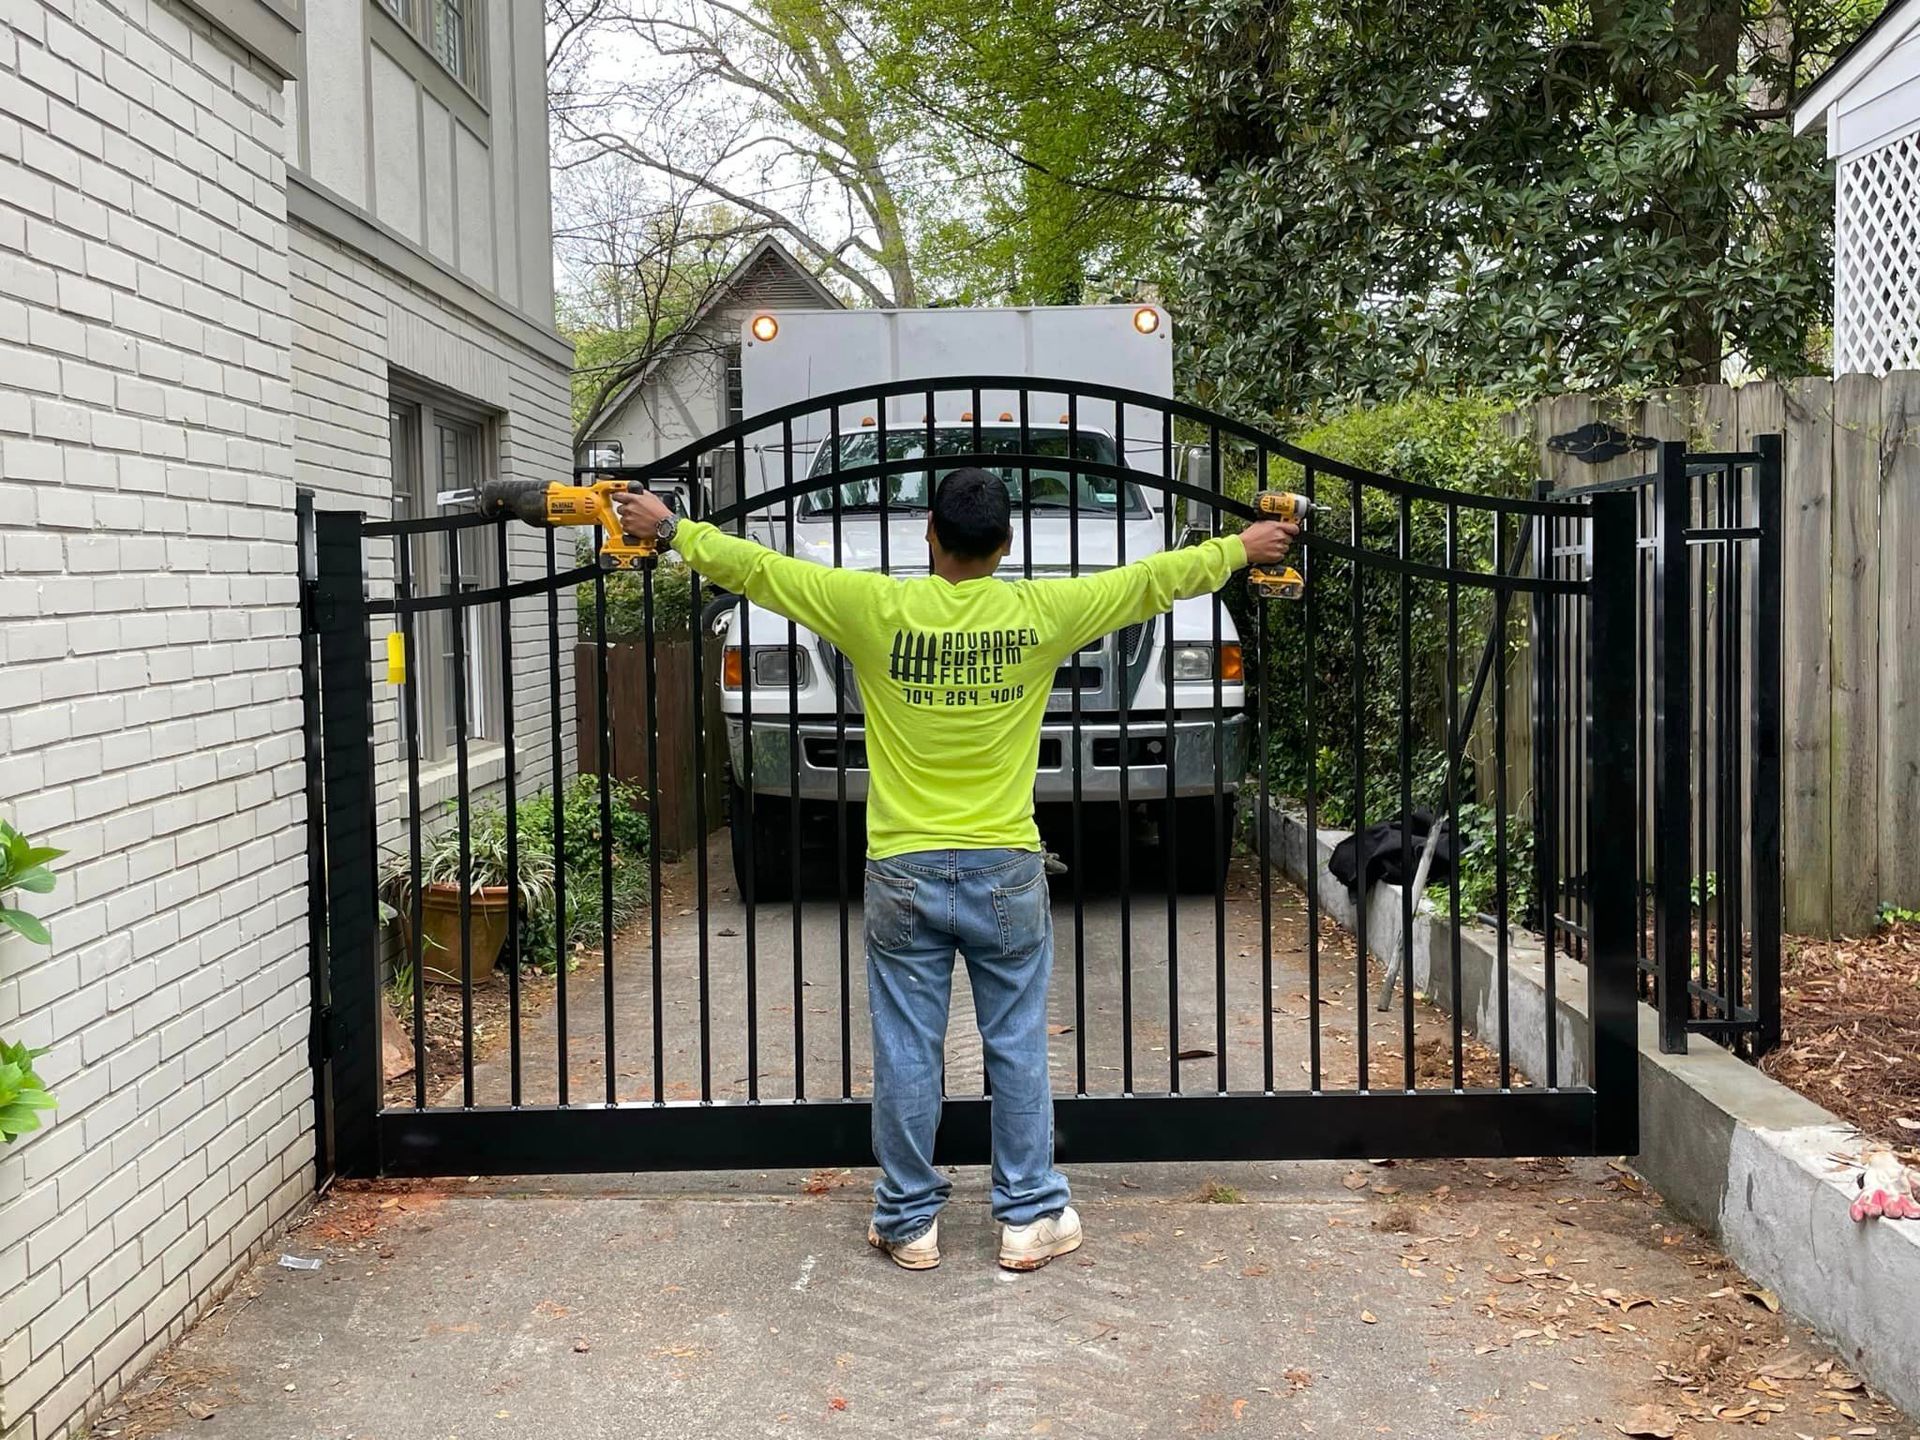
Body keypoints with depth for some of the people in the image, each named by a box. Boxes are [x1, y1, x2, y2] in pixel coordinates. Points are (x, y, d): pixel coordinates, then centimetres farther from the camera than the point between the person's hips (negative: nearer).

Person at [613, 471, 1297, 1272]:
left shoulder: (876, 609, -6)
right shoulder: (1041, 612, -4)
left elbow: (755, 568, 4)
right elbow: (1155, 579, 9)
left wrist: (669, 530, 18)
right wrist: (1242, 548, 24)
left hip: (904, 874, 0)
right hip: (1007, 873, 1)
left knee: (905, 1053, 7)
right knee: (1017, 1048, 10)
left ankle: (908, 1222, 16)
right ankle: (1030, 1217, 17)